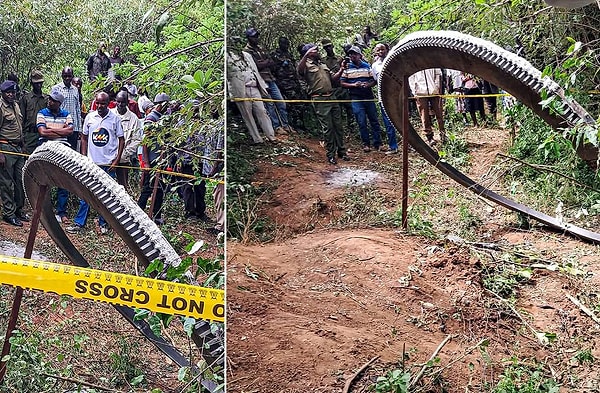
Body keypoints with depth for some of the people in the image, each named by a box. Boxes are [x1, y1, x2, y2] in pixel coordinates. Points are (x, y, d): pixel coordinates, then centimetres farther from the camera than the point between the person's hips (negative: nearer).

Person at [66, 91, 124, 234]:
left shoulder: (115, 118, -2)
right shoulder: (90, 117, 4)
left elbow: (121, 139, 3)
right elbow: (84, 138, 12)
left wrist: (117, 160, -4)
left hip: (108, 163, -1)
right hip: (91, 163, 2)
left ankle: (103, 224, 17)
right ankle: (79, 223, 8)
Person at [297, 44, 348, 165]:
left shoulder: (322, 64, 22)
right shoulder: (306, 65, -3)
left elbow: (333, 78, 22)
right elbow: (299, 70, -27)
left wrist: (341, 70, 7)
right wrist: (306, 55, -38)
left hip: (331, 97, 7)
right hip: (320, 99, -7)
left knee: (338, 125, 8)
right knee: (327, 127, -5)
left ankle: (341, 151, 19)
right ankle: (331, 154, 5)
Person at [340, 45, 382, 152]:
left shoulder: (367, 66, 8)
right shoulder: (347, 68, 3)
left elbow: (374, 80, 9)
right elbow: (342, 83, 1)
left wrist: (368, 84, -12)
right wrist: (354, 85, -13)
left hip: (369, 97, 2)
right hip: (356, 99, -2)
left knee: (374, 120, 3)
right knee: (362, 122, -1)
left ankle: (377, 143, 10)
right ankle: (366, 144, 9)